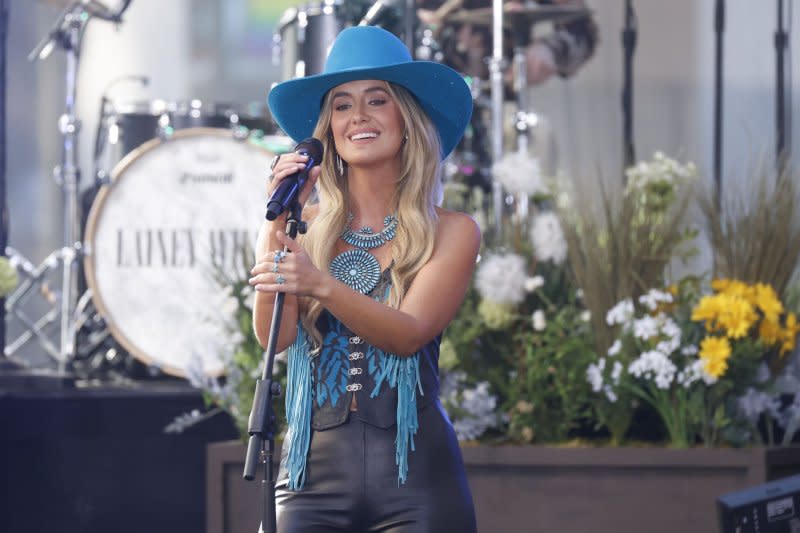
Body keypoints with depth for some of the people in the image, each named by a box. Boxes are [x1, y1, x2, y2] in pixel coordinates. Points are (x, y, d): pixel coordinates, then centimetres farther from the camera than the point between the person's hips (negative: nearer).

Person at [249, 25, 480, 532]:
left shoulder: (451, 232, 4)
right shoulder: (307, 227, 8)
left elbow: (408, 333, -11)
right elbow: (274, 335, -4)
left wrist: (322, 285, -27)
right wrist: (278, 222, -10)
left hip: (414, 477, -1)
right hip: (312, 475, 1)